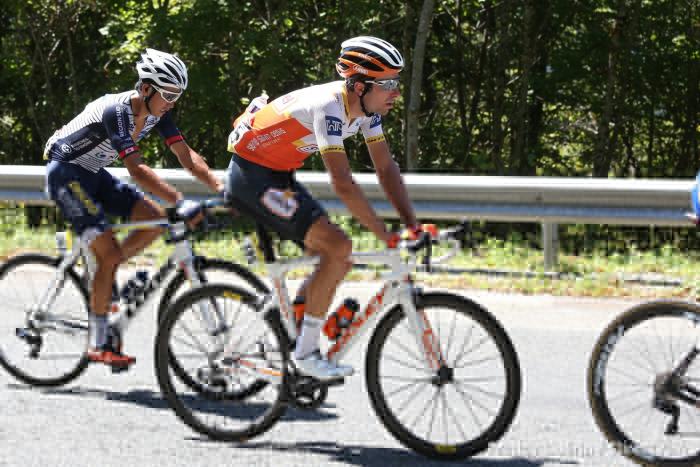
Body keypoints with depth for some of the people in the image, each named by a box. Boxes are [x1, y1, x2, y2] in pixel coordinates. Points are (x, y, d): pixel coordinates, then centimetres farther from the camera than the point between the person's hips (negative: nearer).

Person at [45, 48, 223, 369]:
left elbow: (186, 155, -8)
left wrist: (221, 189, -22)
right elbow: (136, 169, -39)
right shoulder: (116, 111, -30)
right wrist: (180, 201, -48)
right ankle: (98, 345, -10)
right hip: (66, 172, -9)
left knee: (154, 220, -7)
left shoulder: (157, 112, -5)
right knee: (110, 253, -18)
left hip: (93, 174, 9)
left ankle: (102, 281, 8)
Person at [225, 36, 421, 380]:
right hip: (252, 174, -9)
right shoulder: (329, 106, -29)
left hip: (279, 176, 9)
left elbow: (386, 169, 2)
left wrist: (413, 226, -8)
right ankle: (305, 352, -11)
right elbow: (343, 185, -34)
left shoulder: (366, 108, -2)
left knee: (337, 261, 4)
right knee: (338, 247, -18)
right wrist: (387, 236, -31)